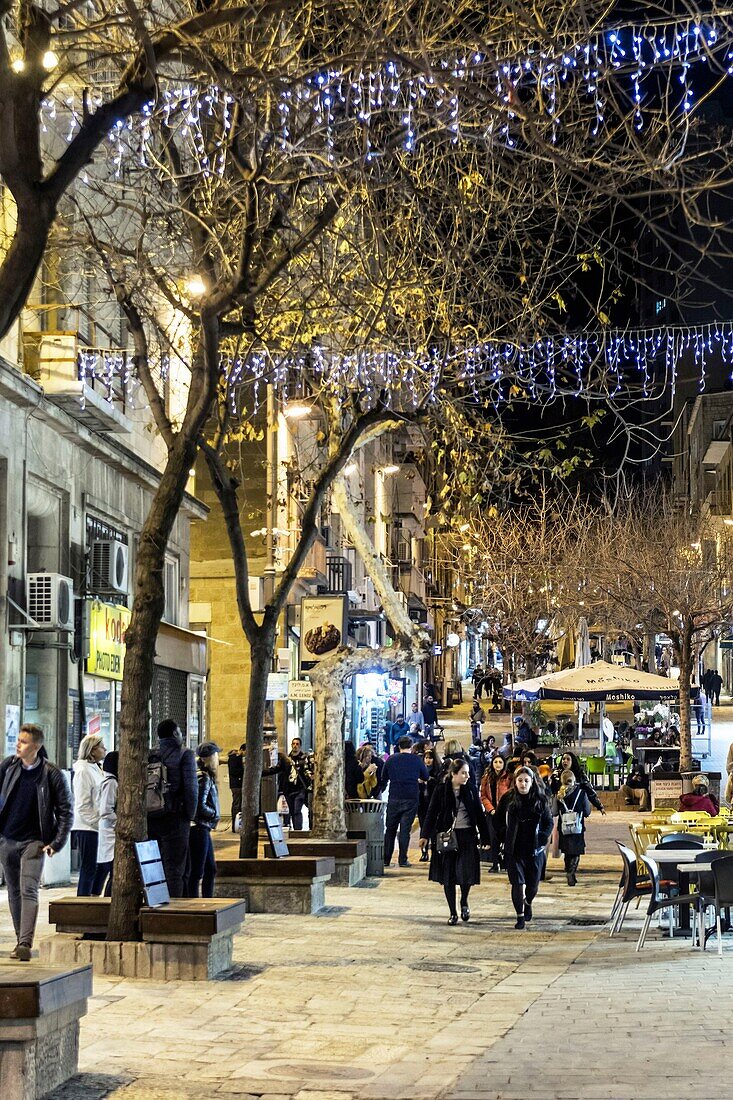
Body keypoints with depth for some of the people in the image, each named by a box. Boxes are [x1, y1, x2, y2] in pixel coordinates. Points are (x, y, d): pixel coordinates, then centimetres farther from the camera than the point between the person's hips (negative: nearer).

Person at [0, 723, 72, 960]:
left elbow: (66, 811, -4)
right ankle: (20, 940, 20)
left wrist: (57, 843, -11)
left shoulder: (52, 774, -9)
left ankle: (25, 944, -22)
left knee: (28, 891, -16)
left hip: (33, 842, -4)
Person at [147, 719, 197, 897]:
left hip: (150, 820, 5)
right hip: (174, 820, -5)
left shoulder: (149, 756, 9)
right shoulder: (185, 755, -5)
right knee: (175, 869, -2)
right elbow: (191, 788, -12)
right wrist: (190, 816, -3)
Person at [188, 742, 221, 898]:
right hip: (199, 828, -10)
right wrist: (215, 814, -7)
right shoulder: (204, 778, -16)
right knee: (197, 872, -5)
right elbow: (201, 807, -22)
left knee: (210, 869, 16)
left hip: (203, 829, 10)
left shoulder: (205, 777, 13)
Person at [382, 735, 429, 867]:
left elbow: (384, 778, 10)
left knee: (390, 829, 9)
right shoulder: (417, 759, -1)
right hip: (411, 798, -1)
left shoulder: (391, 759, 2)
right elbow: (426, 778, 9)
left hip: (394, 798, 1)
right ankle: (403, 860, 0)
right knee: (405, 829, 2)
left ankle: (386, 859, 9)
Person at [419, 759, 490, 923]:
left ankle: (464, 901, 22)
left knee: (467, 872, -8)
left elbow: (479, 815, 8)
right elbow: (431, 813, 0)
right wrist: (425, 835, -7)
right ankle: (453, 913, 13)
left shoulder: (470, 790, 5)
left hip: (467, 836, 1)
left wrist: (485, 838, 6)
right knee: (448, 876, 2)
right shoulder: (441, 790, -1)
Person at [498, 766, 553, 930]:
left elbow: (549, 822, 7)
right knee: (518, 883, -9)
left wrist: (542, 838, -5)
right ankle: (520, 916, 3)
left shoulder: (540, 800, 0)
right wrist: (504, 837, -3)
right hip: (514, 850, -1)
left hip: (535, 850, 1)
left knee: (533, 884, 10)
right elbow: (498, 822, 9)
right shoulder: (508, 800, -1)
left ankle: (527, 904, 41)